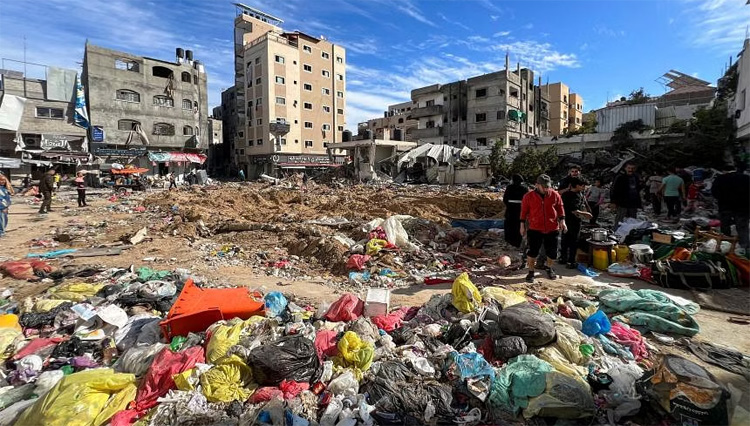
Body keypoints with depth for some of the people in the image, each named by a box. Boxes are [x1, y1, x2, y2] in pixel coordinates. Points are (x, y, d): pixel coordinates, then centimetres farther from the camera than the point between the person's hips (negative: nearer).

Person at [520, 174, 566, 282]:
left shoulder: (555, 195, -1)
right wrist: (522, 225, 2)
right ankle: (531, 272, 12)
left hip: (552, 229, 2)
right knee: (533, 251, -3)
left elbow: (560, 208, 9)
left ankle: (549, 269, 36)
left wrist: (562, 221, 1)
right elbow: (524, 211, 1)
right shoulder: (528, 196, -6)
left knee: (552, 252, 11)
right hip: (535, 229, -2)